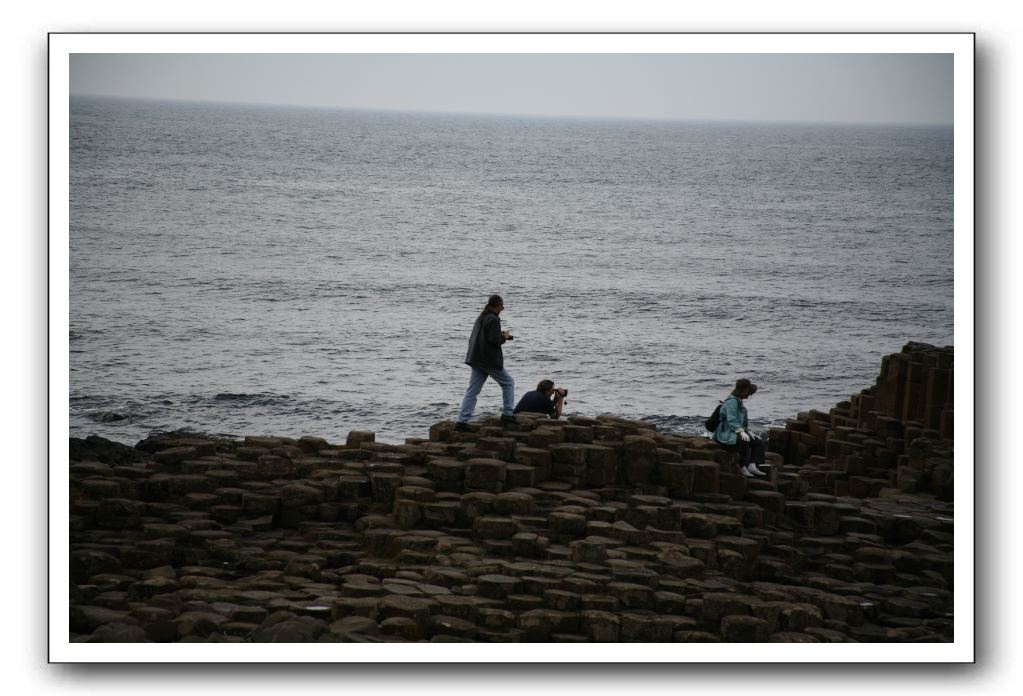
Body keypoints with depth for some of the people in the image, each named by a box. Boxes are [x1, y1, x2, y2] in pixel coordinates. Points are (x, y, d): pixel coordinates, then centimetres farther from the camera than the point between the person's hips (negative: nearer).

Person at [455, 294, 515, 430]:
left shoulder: (480, 318, 15)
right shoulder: (493, 319, -13)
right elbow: (495, 340, -23)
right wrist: (504, 337, -2)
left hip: (476, 360, 8)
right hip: (490, 360, -8)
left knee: (472, 391, 4)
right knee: (508, 383, 11)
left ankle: (462, 421, -3)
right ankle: (507, 414, 12)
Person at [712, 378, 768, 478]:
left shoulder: (740, 402, 18)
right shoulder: (732, 401, -14)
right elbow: (732, 420, -24)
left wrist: (748, 432, 10)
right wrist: (741, 432, -33)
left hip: (736, 432, 11)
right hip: (726, 434, -11)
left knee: (759, 442, 2)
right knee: (744, 441, -38)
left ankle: (752, 466, -16)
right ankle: (742, 468, -32)